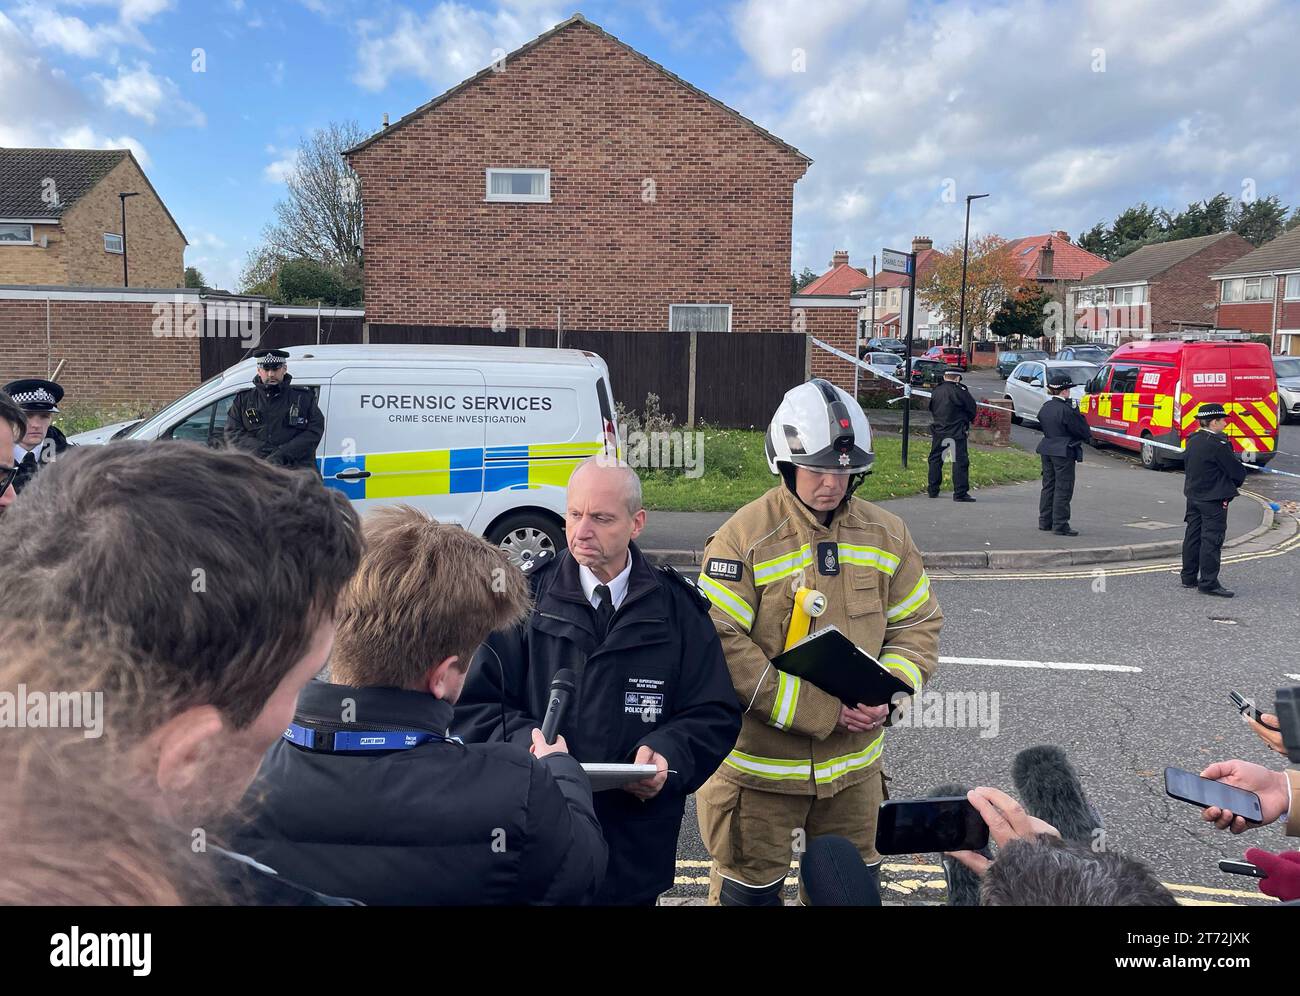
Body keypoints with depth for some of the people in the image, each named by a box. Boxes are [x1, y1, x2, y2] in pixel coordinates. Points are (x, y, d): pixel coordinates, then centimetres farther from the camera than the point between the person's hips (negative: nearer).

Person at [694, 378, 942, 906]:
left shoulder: (887, 535, 0)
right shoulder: (745, 537, -17)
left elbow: (918, 625, 6)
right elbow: (722, 645, -21)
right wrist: (817, 710, -22)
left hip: (854, 763, 5)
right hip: (762, 762, -4)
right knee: (750, 889, 13)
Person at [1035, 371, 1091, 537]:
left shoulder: (1045, 407, 5)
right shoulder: (1067, 410, -19)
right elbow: (1083, 431, -12)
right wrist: (1088, 436, 7)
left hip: (1046, 451, 8)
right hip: (1063, 453, -8)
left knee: (1048, 486, 15)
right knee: (1063, 489, -1)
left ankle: (1045, 521, 20)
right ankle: (1060, 525, 1)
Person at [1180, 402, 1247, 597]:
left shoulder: (1192, 440, 7)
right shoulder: (1218, 443, -18)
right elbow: (1237, 470, -14)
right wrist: (1238, 481, 8)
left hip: (1193, 496, 8)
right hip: (1214, 500, -8)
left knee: (1193, 537, 14)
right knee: (1212, 540, -4)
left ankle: (1189, 578, 21)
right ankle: (1209, 583, -2)